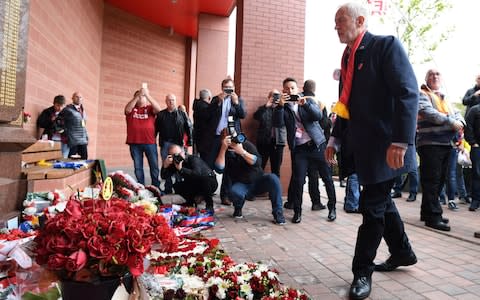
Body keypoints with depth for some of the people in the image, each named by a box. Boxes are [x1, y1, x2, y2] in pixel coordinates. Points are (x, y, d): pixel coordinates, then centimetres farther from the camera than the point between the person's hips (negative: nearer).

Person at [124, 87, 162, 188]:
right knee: (138, 167, 7)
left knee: (154, 166, 4)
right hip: (134, 143, 1)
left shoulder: (150, 108, 7)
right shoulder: (131, 109, 9)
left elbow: (158, 108, -13)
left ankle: (156, 187, 15)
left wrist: (147, 94, -19)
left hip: (150, 142, 0)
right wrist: (137, 95, -18)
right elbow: (127, 109, -13)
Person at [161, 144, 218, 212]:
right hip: (194, 186, 5)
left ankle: (209, 205, -20)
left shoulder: (193, 159, -26)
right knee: (176, 186, -15)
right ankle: (190, 201, 11)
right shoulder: (174, 163, -7)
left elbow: (197, 174, -45)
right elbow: (164, 176, -16)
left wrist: (181, 169, -43)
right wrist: (165, 165, -34)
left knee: (204, 178, -38)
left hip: (210, 183, -5)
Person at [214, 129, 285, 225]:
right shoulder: (224, 152, -4)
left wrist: (242, 152, -30)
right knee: (234, 191, -35)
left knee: (272, 178, -29)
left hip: (258, 181, 1)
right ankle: (238, 209, 1)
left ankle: (278, 212, -19)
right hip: (241, 185, -1)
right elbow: (219, 169, -21)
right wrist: (223, 149, -29)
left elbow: (257, 161, -17)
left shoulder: (246, 144, -4)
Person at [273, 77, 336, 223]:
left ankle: (332, 208, 22)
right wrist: (280, 105, -21)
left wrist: (305, 104, -23)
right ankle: (297, 211, 9)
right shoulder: (283, 107, 7)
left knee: (327, 177, 5)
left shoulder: (308, 100, 8)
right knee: (298, 180, -6)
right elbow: (278, 124, -10)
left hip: (317, 144, 1)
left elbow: (318, 115, -8)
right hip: (298, 148, 0)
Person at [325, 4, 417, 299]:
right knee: (381, 200, 18)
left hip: (385, 145, -8)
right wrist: (336, 140, 15)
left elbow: (408, 94, -19)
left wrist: (401, 142, -25)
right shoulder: (348, 57, 14)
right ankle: (403, 252, 38)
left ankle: (362, 272, 13)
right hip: (363, 146, 8)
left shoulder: (387, 45, -9)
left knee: (372, 206, -2)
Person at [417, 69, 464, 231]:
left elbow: (456, 113, 17)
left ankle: (427, 212, 21)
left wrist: (459, 122, -6)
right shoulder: (422, 95, -1)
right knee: (431, 181, -8)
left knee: (439, 181, 12)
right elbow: (429, 112, -17)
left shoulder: (444, 99, 24)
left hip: (446, 144, 9)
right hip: (430, 144, -8)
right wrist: (451, 122, -17)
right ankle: (433, 216, -6)